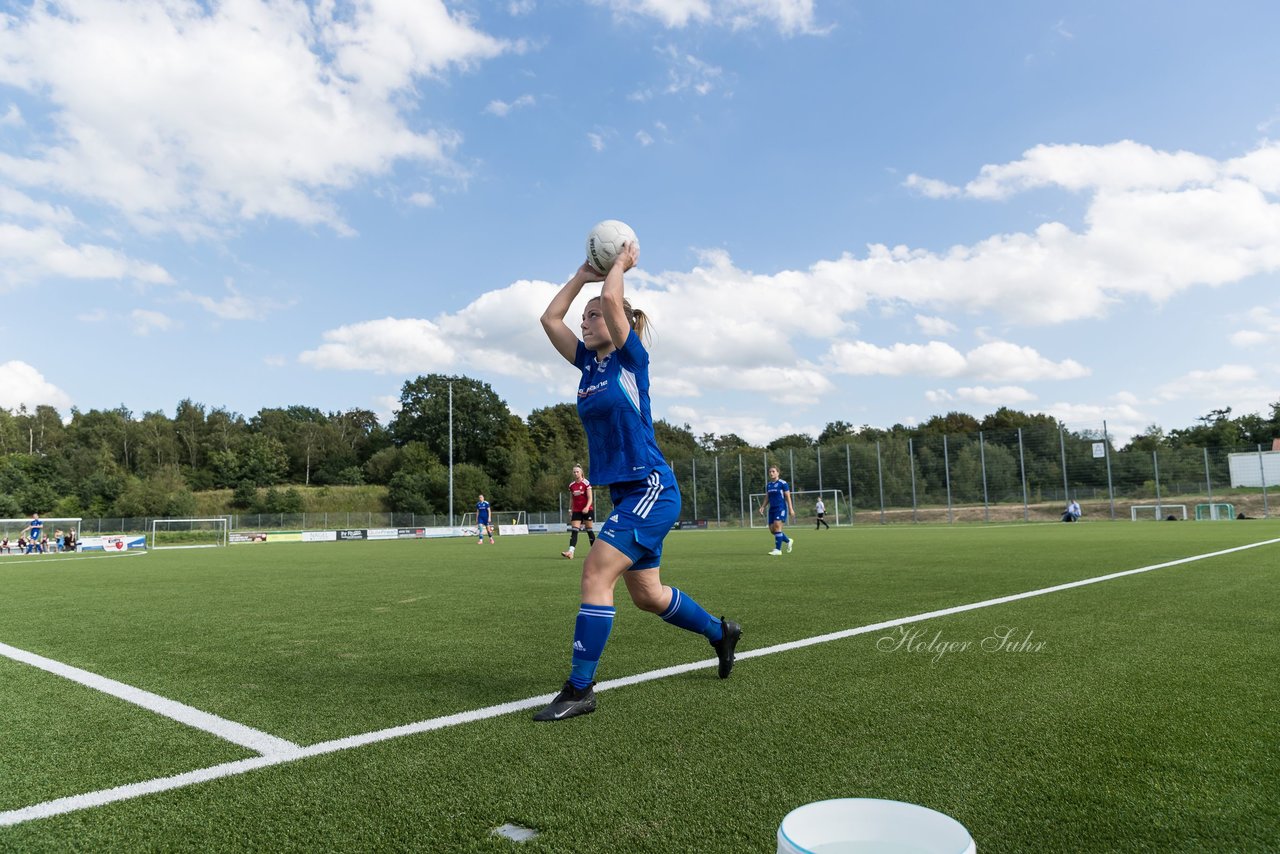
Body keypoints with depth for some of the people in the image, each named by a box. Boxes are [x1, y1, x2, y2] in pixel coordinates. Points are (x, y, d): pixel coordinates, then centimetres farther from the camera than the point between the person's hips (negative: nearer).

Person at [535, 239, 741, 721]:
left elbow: (611, 298, -19)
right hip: (626, 494, 8)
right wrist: (582, 274, 15)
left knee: (596, 573, -16)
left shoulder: (631, 359, -7)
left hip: (652, 489, -8)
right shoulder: (588, 363, 11)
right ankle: (721, 632, 36)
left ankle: (580, 690, -9)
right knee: (648, 595, 14)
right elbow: (549, 318, 13)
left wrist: (622, 262, -1)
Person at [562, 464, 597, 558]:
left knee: (589, 530, 2)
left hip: (587, 510, -4)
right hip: (576, 511, 4)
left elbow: (590, 498, -10)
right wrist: (570, 510, 12)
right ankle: (571, 552, -21)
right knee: (574, 531, -9)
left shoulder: (586, 483, -6)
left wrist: (587, 507, -25)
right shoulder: (571, 485, 8)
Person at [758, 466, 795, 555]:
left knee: (777, 527, -17)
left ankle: (778, 550, -11)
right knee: (772, 529, 4)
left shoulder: (783, 483, -5)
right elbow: (767, 498, 19)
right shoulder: (768, 485, 13)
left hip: (781, 508, -7)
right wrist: (762, 507, 5)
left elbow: (788, 497, -5)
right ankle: (788, 541, 27)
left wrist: (790, 509, -11)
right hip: (772, 509, 7)